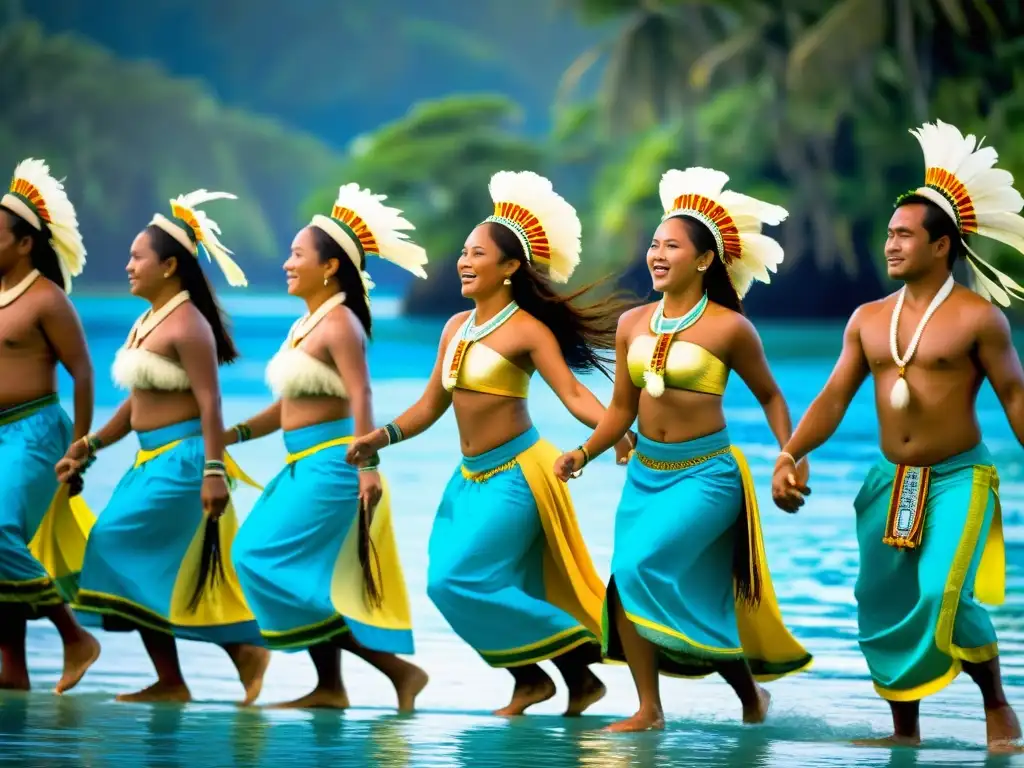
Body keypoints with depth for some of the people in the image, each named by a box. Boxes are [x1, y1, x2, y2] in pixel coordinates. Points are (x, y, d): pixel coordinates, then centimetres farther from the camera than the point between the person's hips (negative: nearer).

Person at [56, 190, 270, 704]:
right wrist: (89, 447, 19)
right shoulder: (146, 322, 15)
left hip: (182, 459, -9)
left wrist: (214, 469, -24)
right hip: (151, 462, 9)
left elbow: (209, 402, -18)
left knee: (123, 545, -13)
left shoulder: (187, 325, -12)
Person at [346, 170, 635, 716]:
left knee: (459, 580, -15)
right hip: (471, 478, 8)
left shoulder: (527, 331, -12)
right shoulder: (457, 327, 10)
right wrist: (383, 437, 0)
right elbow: (430, 406, 14)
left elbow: (574, 395, -20)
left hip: (513, 475, -8)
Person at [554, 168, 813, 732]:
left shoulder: (728, 327, -9)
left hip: (704, 475, -6)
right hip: (645, 473, 6)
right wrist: (582, 455, 0)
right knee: (627, 584, 0)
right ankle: (649, 708, 9)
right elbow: (622, 407, 12)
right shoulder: (633, 324, 5)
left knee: (642, 566, -20)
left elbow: (769, 396, 3)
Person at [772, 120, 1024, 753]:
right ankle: (906, 731, 20)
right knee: (884, 607, 6)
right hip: (892, 482, 6)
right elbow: (834, 398, 5)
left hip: (959, 479, -6)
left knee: (947, 595, -21)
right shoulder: (869, 320, 6)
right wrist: (789, 455, -8)